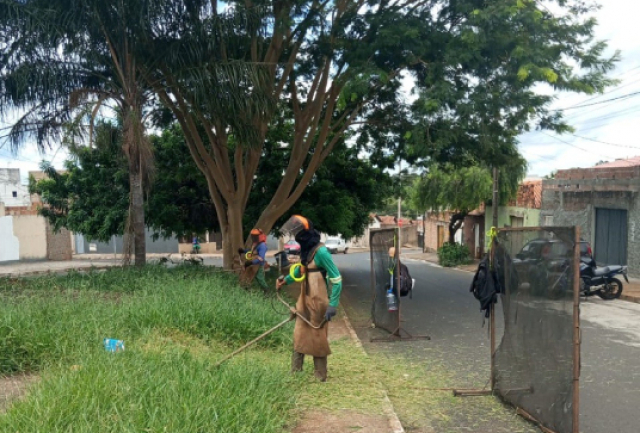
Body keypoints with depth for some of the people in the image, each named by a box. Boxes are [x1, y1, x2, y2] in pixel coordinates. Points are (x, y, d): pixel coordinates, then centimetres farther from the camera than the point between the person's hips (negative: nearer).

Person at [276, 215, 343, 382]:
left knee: (317, 338, 3)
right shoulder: (305, 249, 6)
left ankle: (320, 376, 17)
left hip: (318, 303, -9)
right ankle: (295, 372, 27)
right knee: (299, 336, 15)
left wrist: (332, 305, -23)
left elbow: (336, 279, -20)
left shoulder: (320, 251, -20)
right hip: (304, 301, 9)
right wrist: (286, 280, 10)